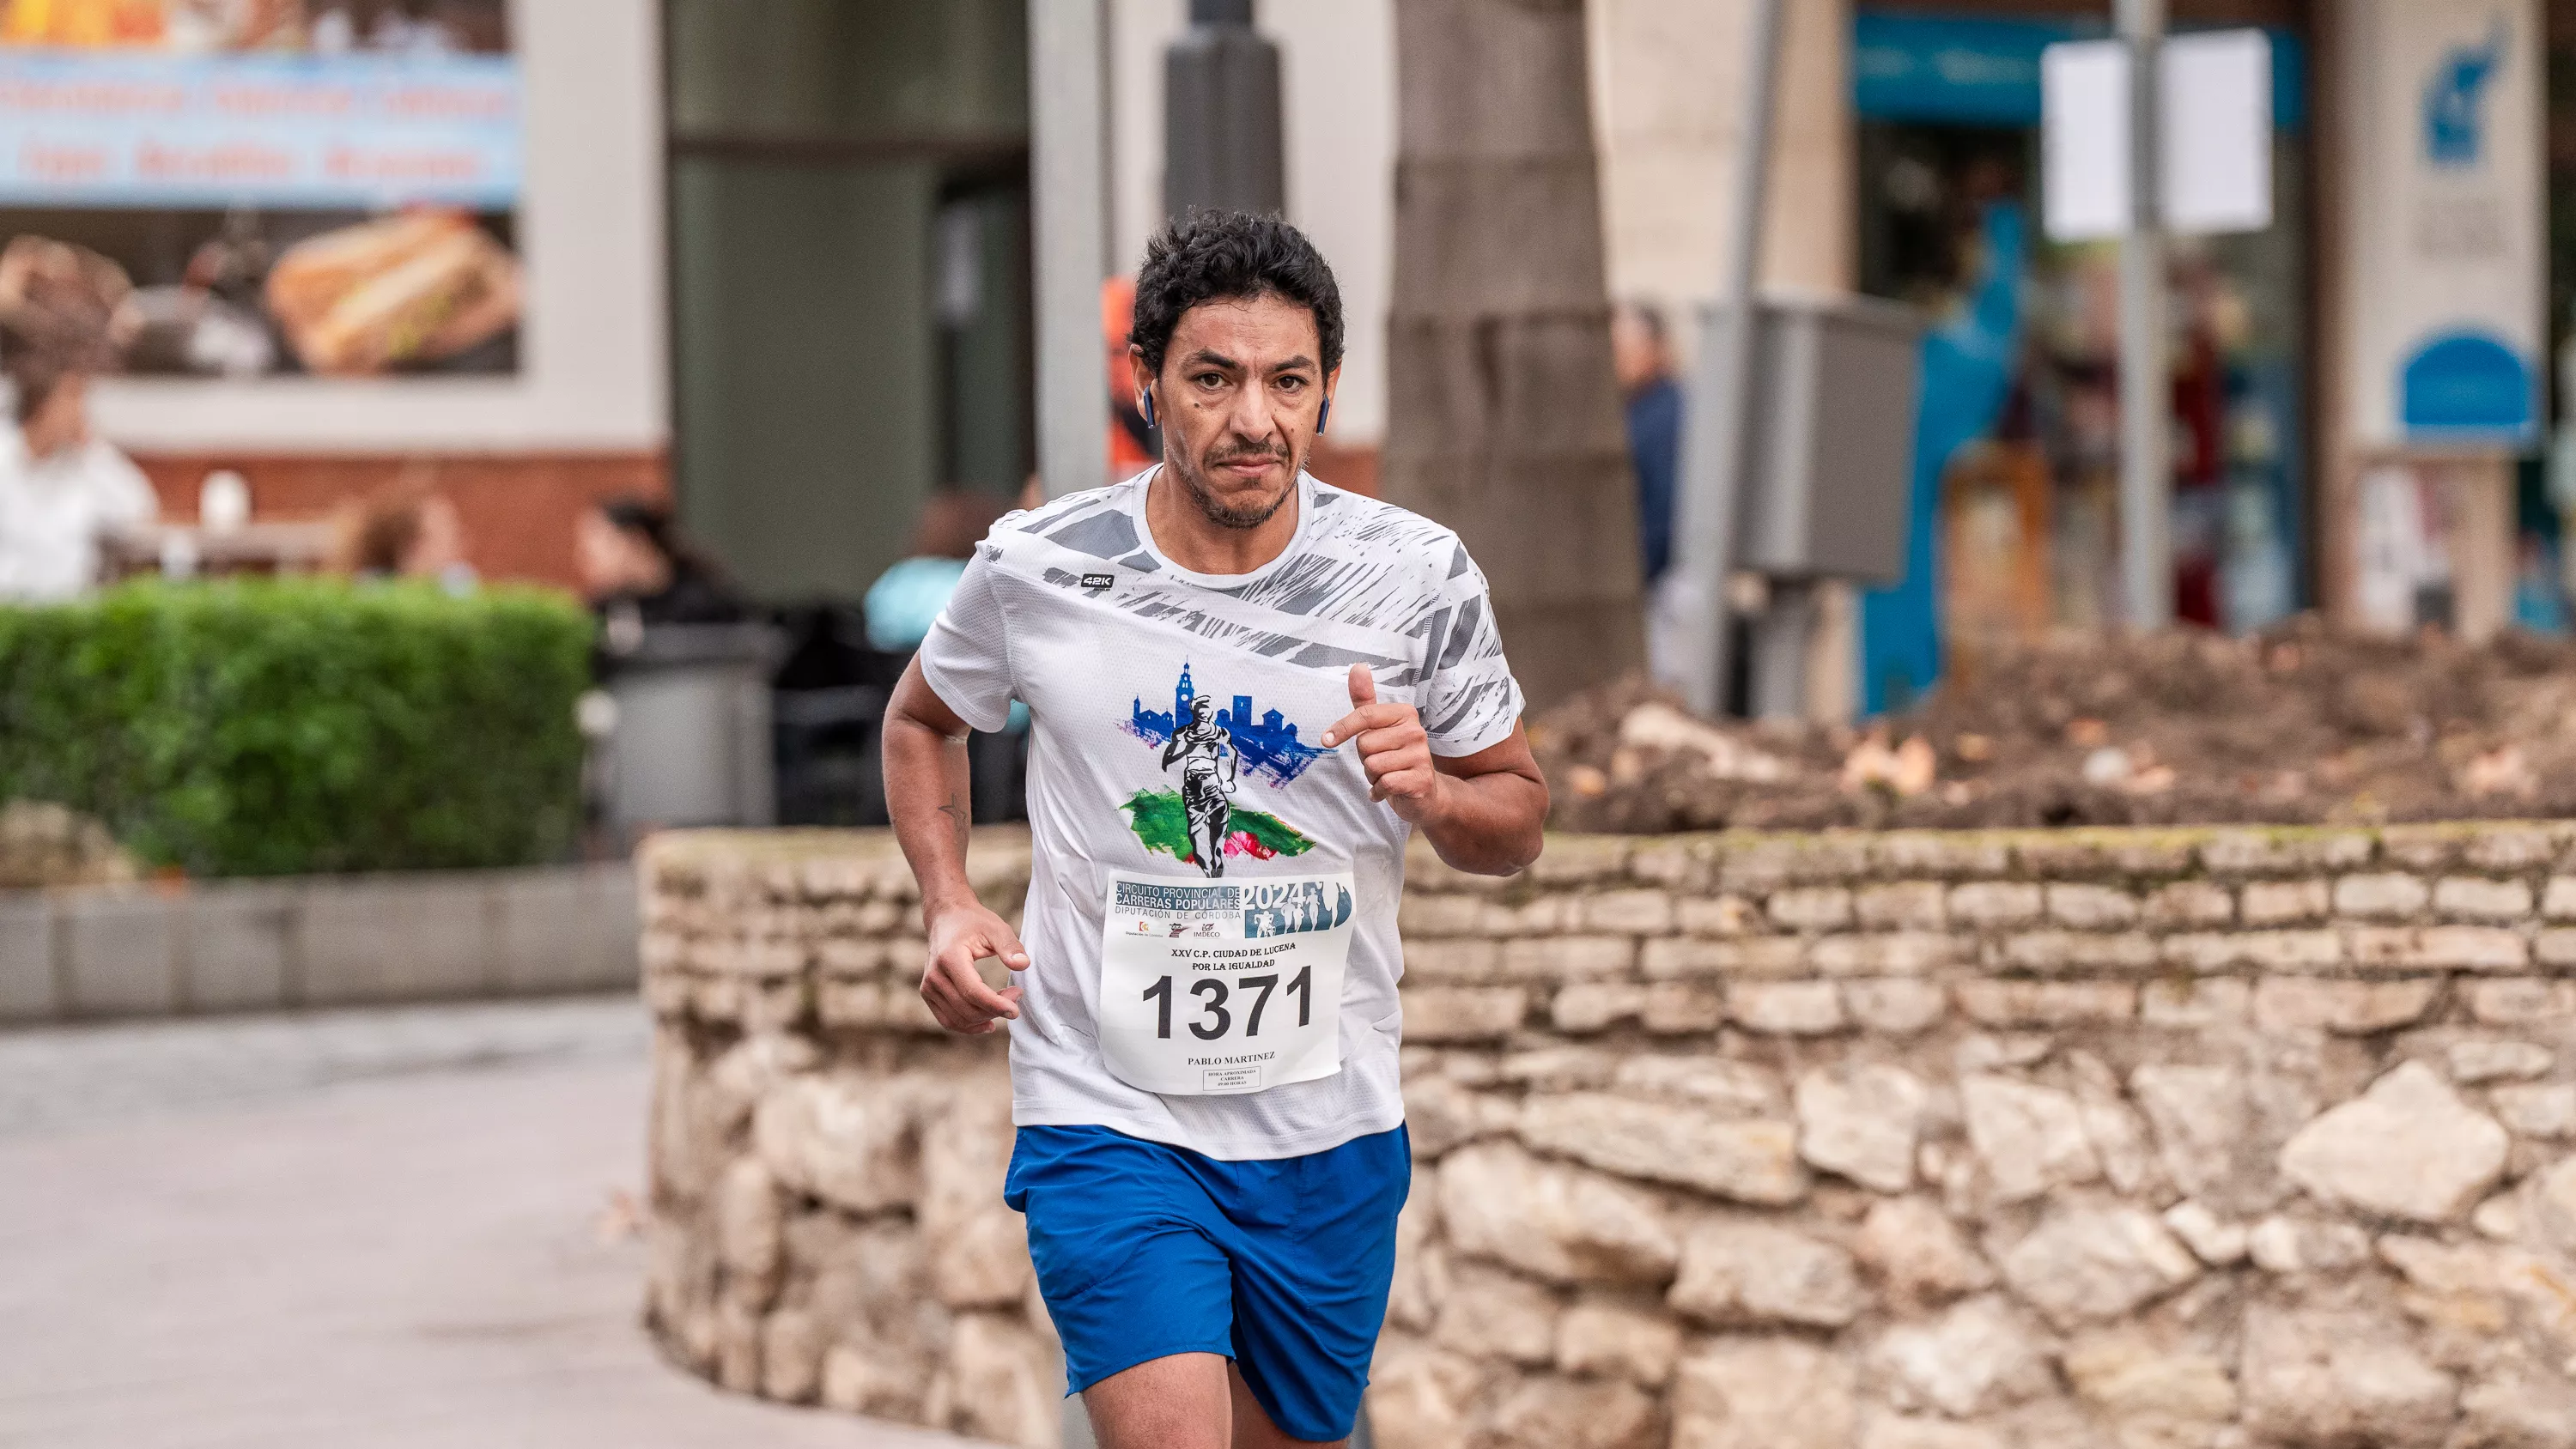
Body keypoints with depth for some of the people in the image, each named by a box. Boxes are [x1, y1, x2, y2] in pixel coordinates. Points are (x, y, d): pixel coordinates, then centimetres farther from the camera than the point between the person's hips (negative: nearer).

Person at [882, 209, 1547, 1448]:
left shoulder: (1417, 578, -5)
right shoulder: (1036, 569, -6)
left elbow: (1518, 820, 7)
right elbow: (923, 720, 15)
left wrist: (1431, 794, -16)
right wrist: (948, 907, -1)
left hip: (1331, 1136, 3)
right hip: (1106, 1116, -2)